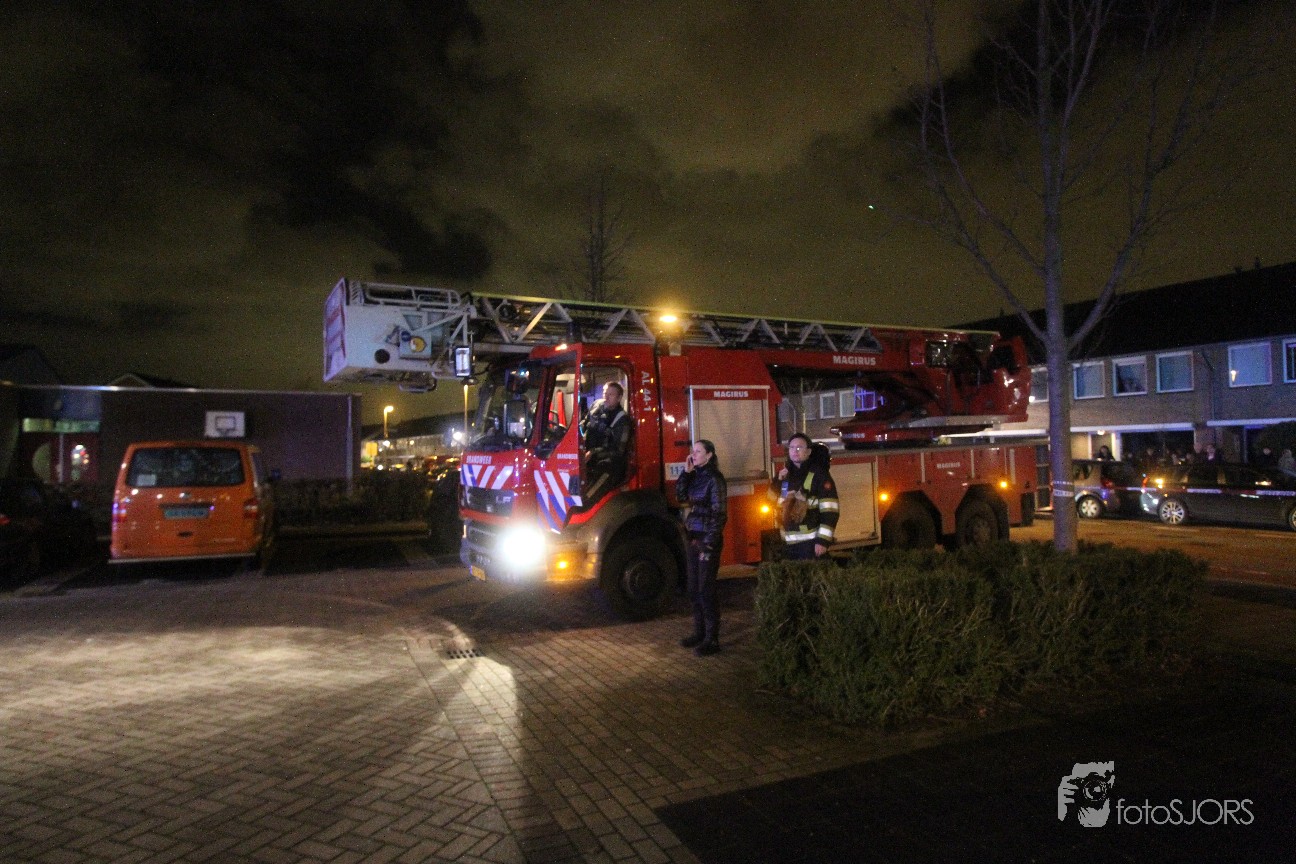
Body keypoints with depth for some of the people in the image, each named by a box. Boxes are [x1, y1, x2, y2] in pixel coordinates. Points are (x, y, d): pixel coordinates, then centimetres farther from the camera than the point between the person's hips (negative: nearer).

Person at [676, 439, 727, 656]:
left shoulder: (715, 479, -14)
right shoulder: (696, 477, 10)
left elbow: (719, 515, -17)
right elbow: (680, 497, 6)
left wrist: (708, 545, -19)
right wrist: (686, 472, -1)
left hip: (708, 540, -8)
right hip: (694, 538, 8)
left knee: (706, 590, -3)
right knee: (694, 589, 14)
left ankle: (712, 639, 5)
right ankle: (699, 631, 25)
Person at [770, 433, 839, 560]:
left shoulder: (818, 475, -11)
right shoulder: (786, 473, 10)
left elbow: (830, 511, -16)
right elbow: (772, 497, 24)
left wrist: (823, 540, -21)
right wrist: (779, 480, 6)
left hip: (811, 542, -7)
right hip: (789, 542, 7)